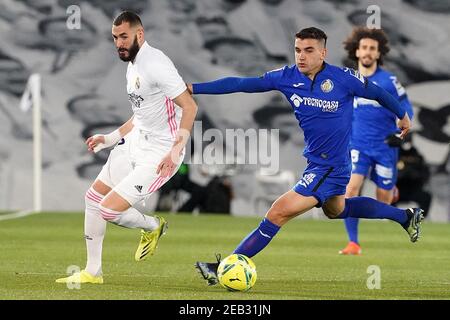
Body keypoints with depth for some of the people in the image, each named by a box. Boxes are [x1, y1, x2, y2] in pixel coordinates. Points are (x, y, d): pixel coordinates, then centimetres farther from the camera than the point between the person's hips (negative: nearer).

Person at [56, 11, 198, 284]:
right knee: (94, 197, 13)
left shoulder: (155, 64, -19)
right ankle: (92, 272, 25)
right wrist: (110, 139, 20)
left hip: (159, 155, -10)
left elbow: (189, 106, -23)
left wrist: (176, 149, -31)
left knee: (109, 210, -15)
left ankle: (152, 227, 17)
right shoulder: (133, 66, 12)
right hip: (135, 142, 10)